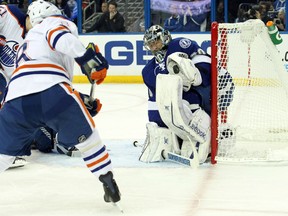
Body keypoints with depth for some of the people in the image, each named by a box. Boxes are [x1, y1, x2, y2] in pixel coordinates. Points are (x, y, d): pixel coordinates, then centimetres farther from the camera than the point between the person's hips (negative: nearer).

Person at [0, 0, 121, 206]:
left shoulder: (27, 45, 42)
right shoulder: (55, 22, 21)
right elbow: (61, 38, -6)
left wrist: (81, 101, 37)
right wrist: (87, 56, -11)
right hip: (50, 89, -6)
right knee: (86, 137, 13)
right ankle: (110, 186, 14)